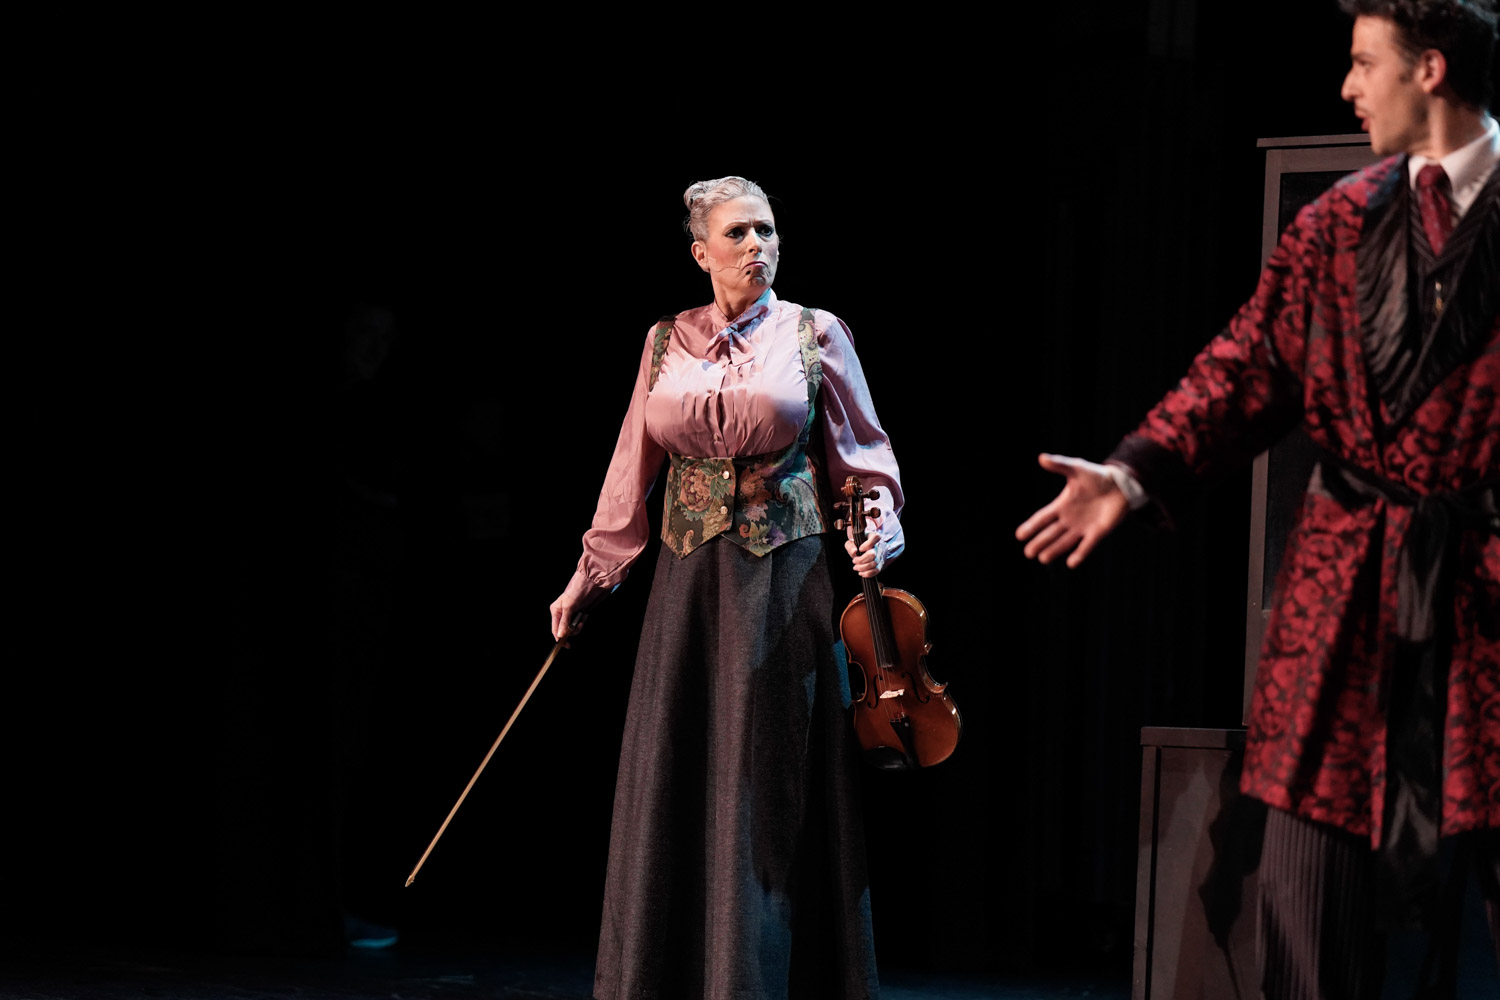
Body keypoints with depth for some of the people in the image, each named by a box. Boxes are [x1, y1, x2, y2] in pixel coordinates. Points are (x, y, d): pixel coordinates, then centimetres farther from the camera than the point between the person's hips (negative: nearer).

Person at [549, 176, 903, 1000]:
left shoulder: (815, 334, 1)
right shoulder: (666, 342, 8)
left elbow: (865, 453, 4)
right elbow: (632, 471, 13)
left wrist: (880, 527, -15)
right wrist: (590, 579, 14)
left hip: (783, 581, -3)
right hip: (689, 582, 3)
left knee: (769, 782, -1)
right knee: (675, 782, 5)